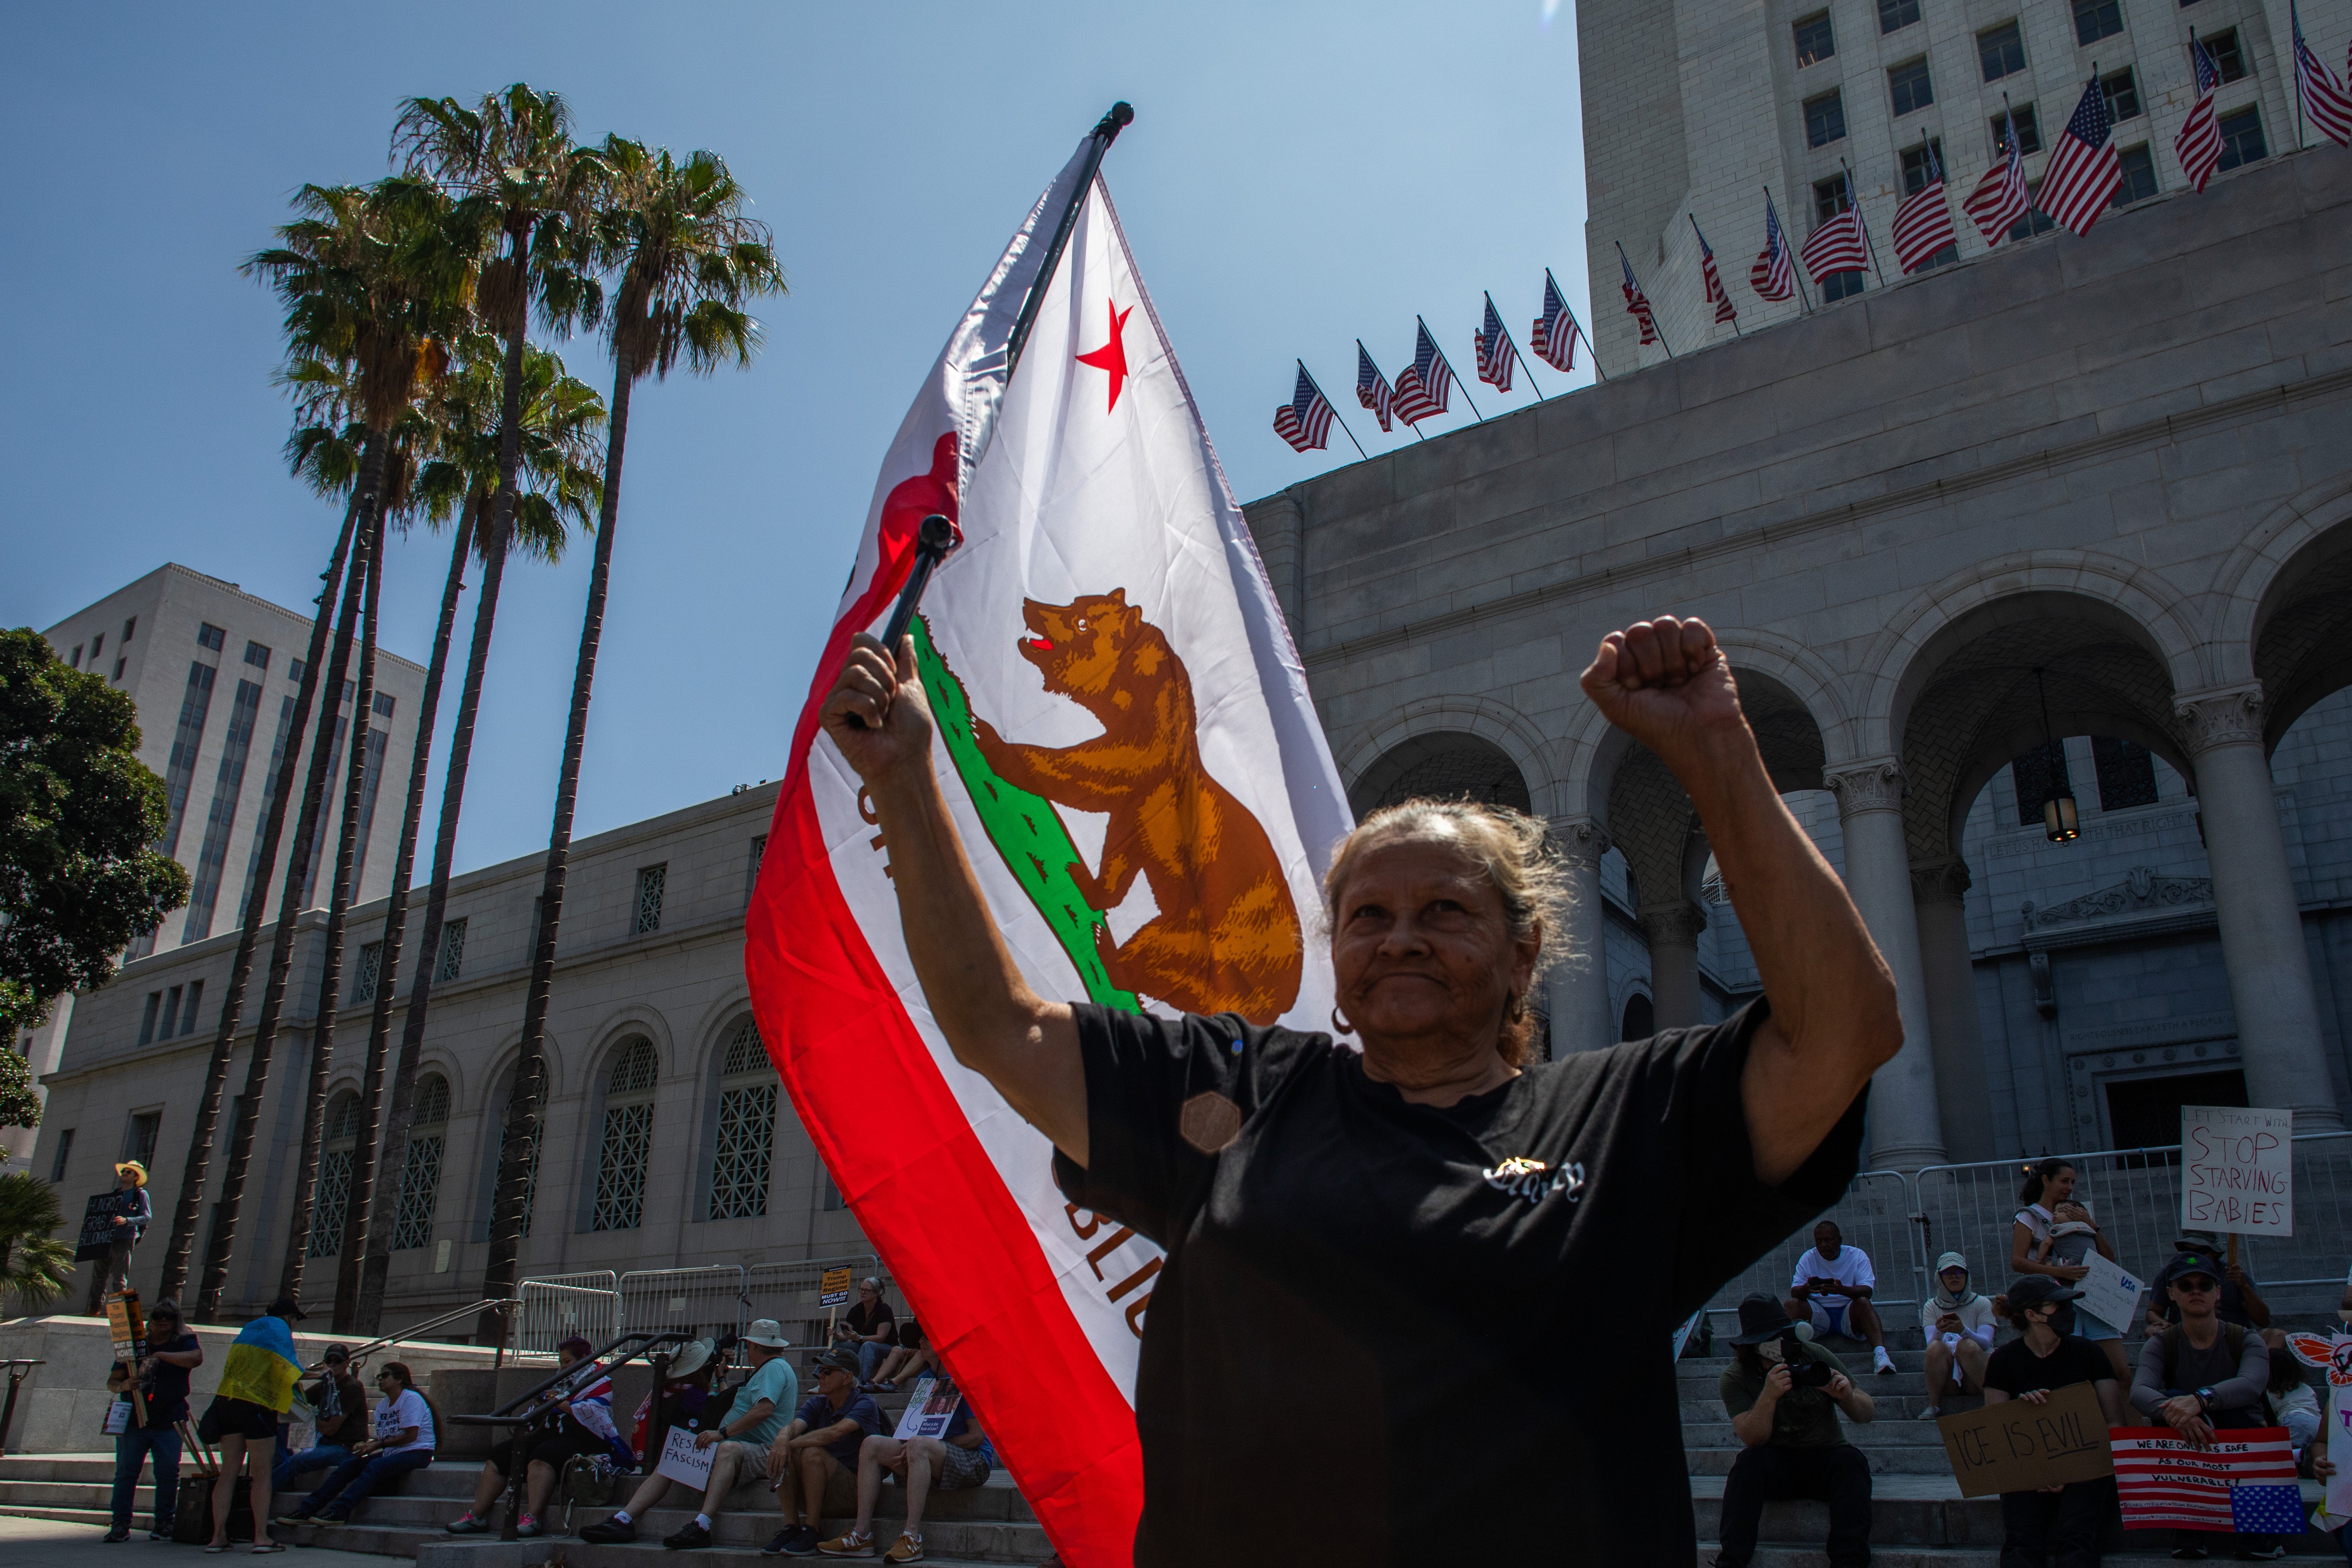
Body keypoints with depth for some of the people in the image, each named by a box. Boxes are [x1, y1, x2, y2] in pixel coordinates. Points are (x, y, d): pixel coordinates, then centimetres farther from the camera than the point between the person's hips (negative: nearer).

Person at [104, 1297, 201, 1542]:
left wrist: (161, 1355, -21)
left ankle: (163, 1524, 4)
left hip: (169, 1422, -2)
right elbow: (112, 1380, 13)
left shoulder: (183, 1343, 6)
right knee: (126, 1471, -2)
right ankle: (121, 1525, 3)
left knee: (168, 1473, -2)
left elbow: (197, 1358, -17)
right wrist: (123, 1385, -10)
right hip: (133, 1420, 2)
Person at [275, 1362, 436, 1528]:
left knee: (375, 1466, -31)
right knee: (348, 1465, -9)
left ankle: (339, 1512, -37)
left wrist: (378, 1444, -12)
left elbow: (411, 1436, -15)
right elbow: (383, 1438, 14)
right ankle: (307, 1511, -13)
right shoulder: (382, 1405, 17)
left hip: (416, 1453, -8)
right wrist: (366, 1444, -7)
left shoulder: (411, 1399, -9)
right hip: (391, 1453, 8)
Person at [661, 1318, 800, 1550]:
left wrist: (722, 1433, -22)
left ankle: (701, 1526, -54)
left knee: (728, 1449, -38)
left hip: (766, 1453, -12)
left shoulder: (775, 1367, -6)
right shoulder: (769, 1369, 28)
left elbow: (764, 1410, -23)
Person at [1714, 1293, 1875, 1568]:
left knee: (1850, 1459, -30)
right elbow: (1752, 1439, -19)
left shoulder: (1816, 1357, -5)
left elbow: (1868, 1413, 0)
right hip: (1775, 1464, -1)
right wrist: (1769, 1395, -35)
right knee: (1749, 1460, -31)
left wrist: (1849, 1397, -24)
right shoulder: (1736, 1378, -7)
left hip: (1825, 1458, 1)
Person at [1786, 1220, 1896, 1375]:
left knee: (1863, 1302, -33)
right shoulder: (1808, 1259, 6)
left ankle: (1880, 1353, -49)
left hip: (1849, 1313, -2)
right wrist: (1807, 1288, -29)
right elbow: (1795, 1293, -3)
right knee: (1792, 1304, -24)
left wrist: (1842, 1290, -35)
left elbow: (1867, 1291, -13)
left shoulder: (1857, 1256, 2)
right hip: (1818, 1314, 2)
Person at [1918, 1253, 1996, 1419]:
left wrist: (1963, 1330, -30)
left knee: (1967, 1345, -32)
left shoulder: (1982, 1303, 8)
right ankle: (1933, 1406, -22)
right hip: (1947, 1373, 1)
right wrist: (1939, 1331, -29)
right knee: (1936, 1347, -31)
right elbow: (1931, 1343, -5)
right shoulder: (1931, 1306, 12)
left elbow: (1986, 1343, -8)